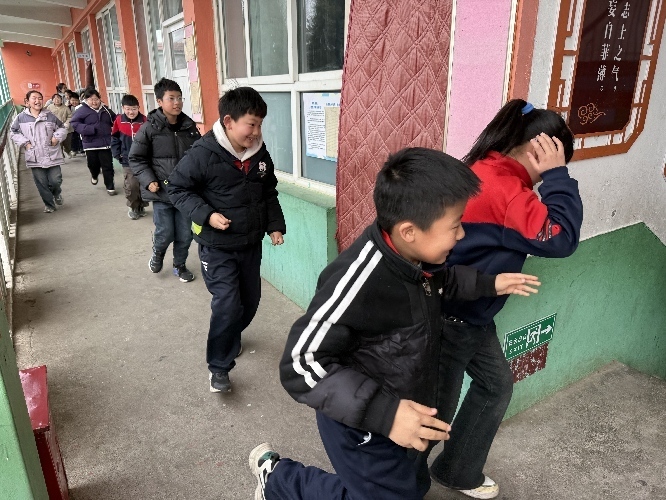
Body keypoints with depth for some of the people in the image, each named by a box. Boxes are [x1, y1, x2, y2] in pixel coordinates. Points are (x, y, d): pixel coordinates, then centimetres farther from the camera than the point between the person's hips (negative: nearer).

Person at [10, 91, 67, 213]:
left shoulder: (50, 116, 0)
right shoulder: (21, 117, -1)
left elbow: (62, 128, 11)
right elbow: (14, 133, 10)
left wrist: (56, 137, -5)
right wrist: (25, 142, -3)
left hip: (52, 155, 0)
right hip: (35, 157, 0)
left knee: (55, 180, -3)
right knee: (42, 183, 4)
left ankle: (57, 193, 32)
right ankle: (49, 204, 21)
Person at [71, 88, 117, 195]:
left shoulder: (106, 110, 7)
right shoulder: (82, 110, -6)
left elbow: (115, 121, 20)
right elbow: (74, 123, -12)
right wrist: (90, 129, -23)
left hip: (105, 142, 2)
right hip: (90, 143, -2)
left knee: (108, 166, 1)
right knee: (93, 164, 11)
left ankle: (110, 187, 12)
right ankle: (94, 176, 46)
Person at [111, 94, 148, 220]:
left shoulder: (144, 121, -7)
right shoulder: (119, 121, -2)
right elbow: (114, 139, 6)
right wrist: (117, 155, -1)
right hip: (128, 161, 0)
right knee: (131, 186, -4)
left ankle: (142, 207, 27)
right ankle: (134, 207, 17)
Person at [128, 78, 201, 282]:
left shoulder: (190, 126, 3)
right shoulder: (149, 128, -8)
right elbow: (136, 158, -2)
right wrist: (148, 181, -13)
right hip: (162, 191, -3)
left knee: (185, 234, 9)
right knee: (165, 233, 1)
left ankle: (180, 265, 33)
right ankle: (158, 253, 35)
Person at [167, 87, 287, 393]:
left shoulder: (260, 153, -2)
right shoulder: (204, 153, -20)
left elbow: (269, 193, 12)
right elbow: (177, 188, -11)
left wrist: (275, 225, 2)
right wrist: (206, 215, -23)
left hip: (251, 244, 6)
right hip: (217, 247, -6)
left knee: (250, 300, 16)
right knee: (227, 304, -9)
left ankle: (231, 339, 45)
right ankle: (218, 366, 11)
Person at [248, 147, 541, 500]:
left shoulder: (413, 256, -12)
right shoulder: (358, 280, -37)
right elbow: (301, 363, -32)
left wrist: (487, 284, 4)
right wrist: (382, 412, -37)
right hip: (362, 426, -8)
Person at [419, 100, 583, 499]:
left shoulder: (487, 170, 5)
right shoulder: (501, 188, -27)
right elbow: (560, 237, -25)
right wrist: (557, 175, -20)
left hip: (468, 312, 10)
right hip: (451, 318, -10)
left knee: (496, 384, 22)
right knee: (436, 406, 9)